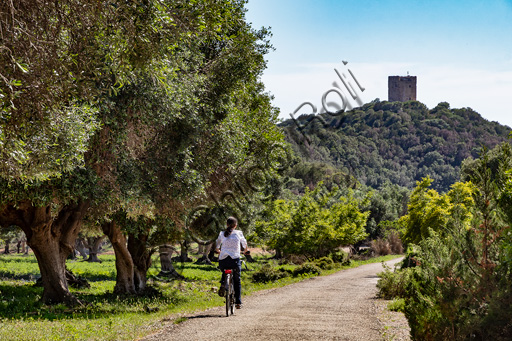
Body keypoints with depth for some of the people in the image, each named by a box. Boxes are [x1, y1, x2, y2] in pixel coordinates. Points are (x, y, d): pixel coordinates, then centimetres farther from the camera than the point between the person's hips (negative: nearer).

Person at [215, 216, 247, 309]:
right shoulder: (239, 233, 6)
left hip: (222, 260, 1)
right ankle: (238, 302, 12)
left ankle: (222, 284, 4)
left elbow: (216, 248, 17)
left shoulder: (222, 234, 9)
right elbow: (245, 245, 23)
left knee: (224, 273, 34)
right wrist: (245, 251, 45)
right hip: (235, 260, -1)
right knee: (237, 280, 17)